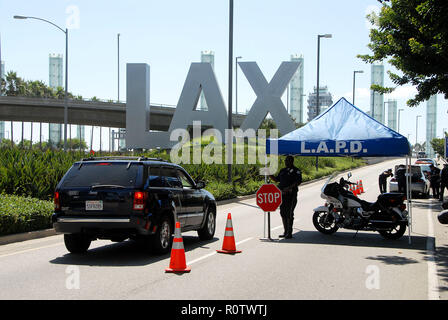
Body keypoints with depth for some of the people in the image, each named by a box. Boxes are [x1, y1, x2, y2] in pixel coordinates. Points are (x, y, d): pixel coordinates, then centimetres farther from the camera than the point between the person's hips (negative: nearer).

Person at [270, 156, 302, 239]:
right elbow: (277, 179, 24)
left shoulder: (296, 171, -5)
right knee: (283, 213, 10)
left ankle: (289, 233, -4)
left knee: (289, 214, -8)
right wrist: (269, 175, 9)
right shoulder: (283, 170, 18)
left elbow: (299, 181, -16)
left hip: (291, 194, -8)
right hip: (282, 194, 8)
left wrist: (289, 187, -25)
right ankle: (286, 232, 19)